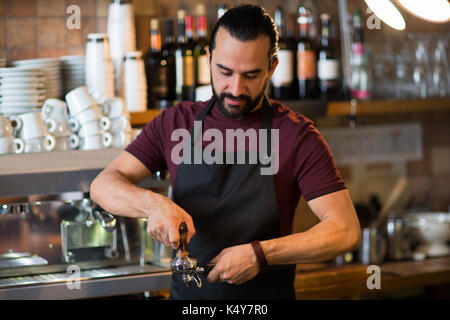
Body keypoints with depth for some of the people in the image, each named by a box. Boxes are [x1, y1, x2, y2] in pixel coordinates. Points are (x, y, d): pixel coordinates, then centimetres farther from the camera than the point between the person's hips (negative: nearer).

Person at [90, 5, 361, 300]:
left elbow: (345, 231, -12)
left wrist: (260, 255, -20)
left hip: (265, 295, -4)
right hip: (185, 292, 4)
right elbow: (104, 185, -1)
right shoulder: (176, 123, 3)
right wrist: (153, 204, -21)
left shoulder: (296, 135, -8)